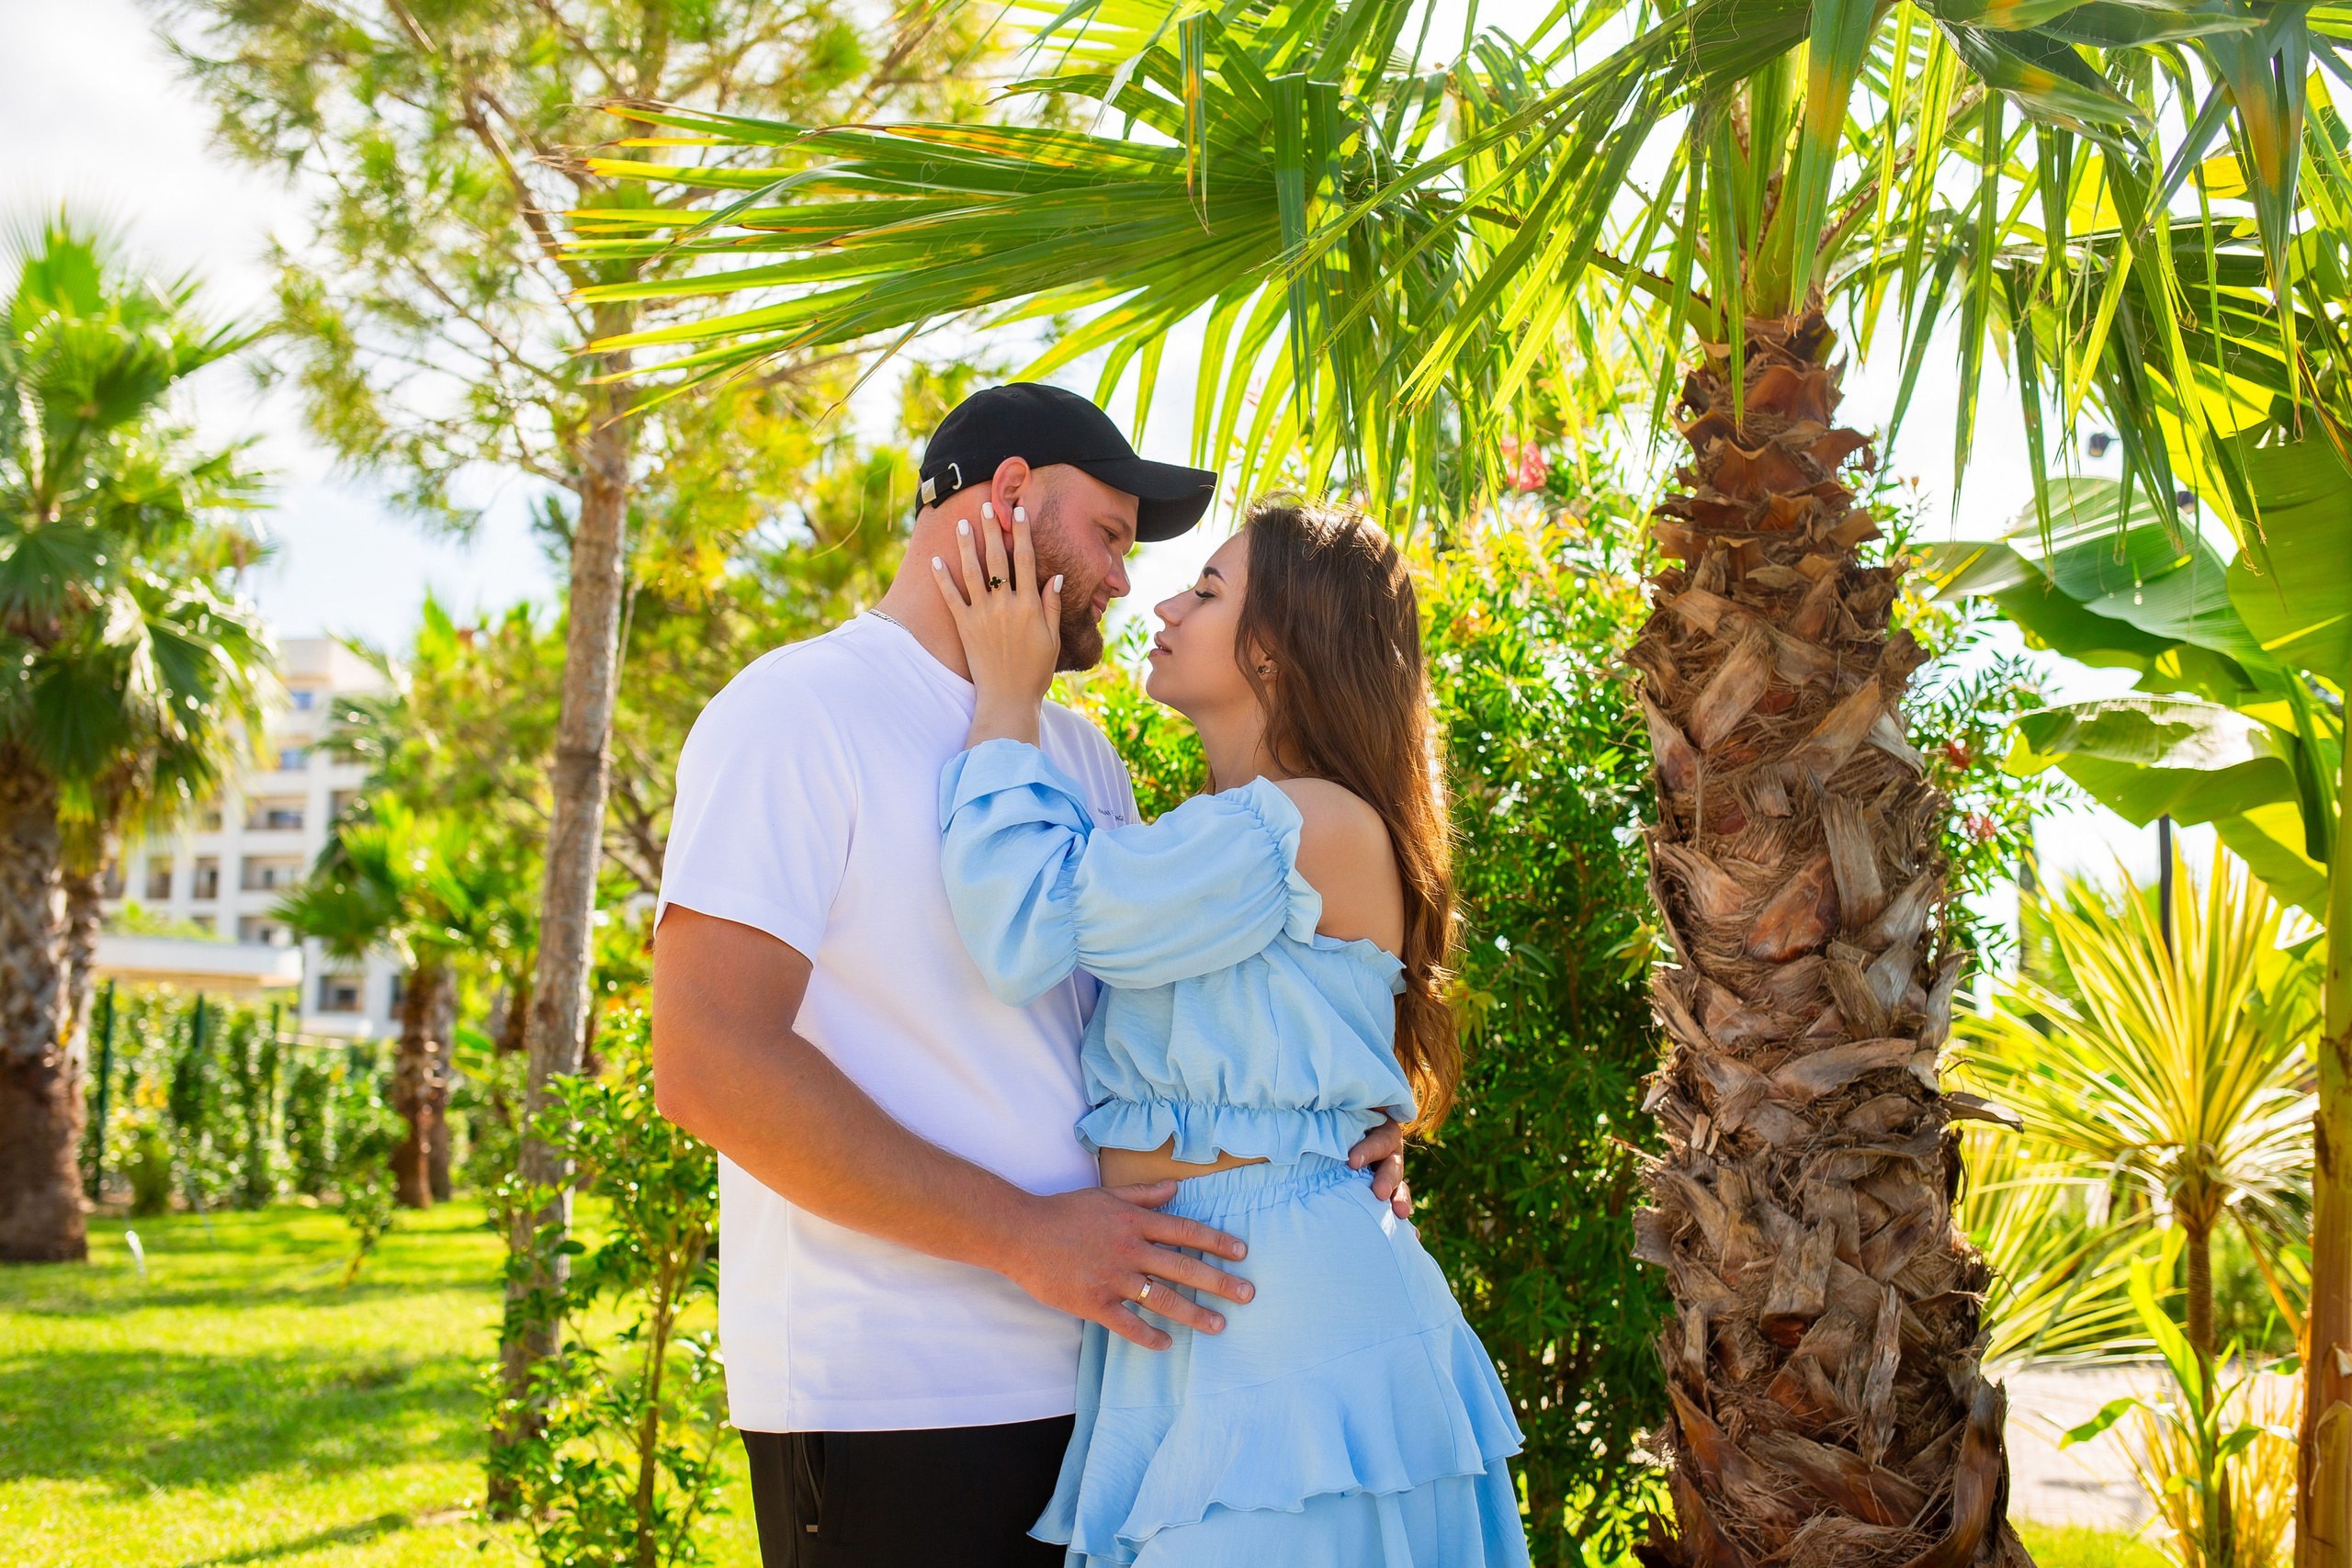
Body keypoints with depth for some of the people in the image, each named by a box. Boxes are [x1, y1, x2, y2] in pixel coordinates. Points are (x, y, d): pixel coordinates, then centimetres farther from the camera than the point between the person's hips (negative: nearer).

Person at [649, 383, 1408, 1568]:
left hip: (1088, 1367, 7)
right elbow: (708, 1065, -19)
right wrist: (1025, 1235, -20)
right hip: (882, 1395, -7)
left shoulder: (1080, 754, 14)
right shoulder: (800, 712, -9)